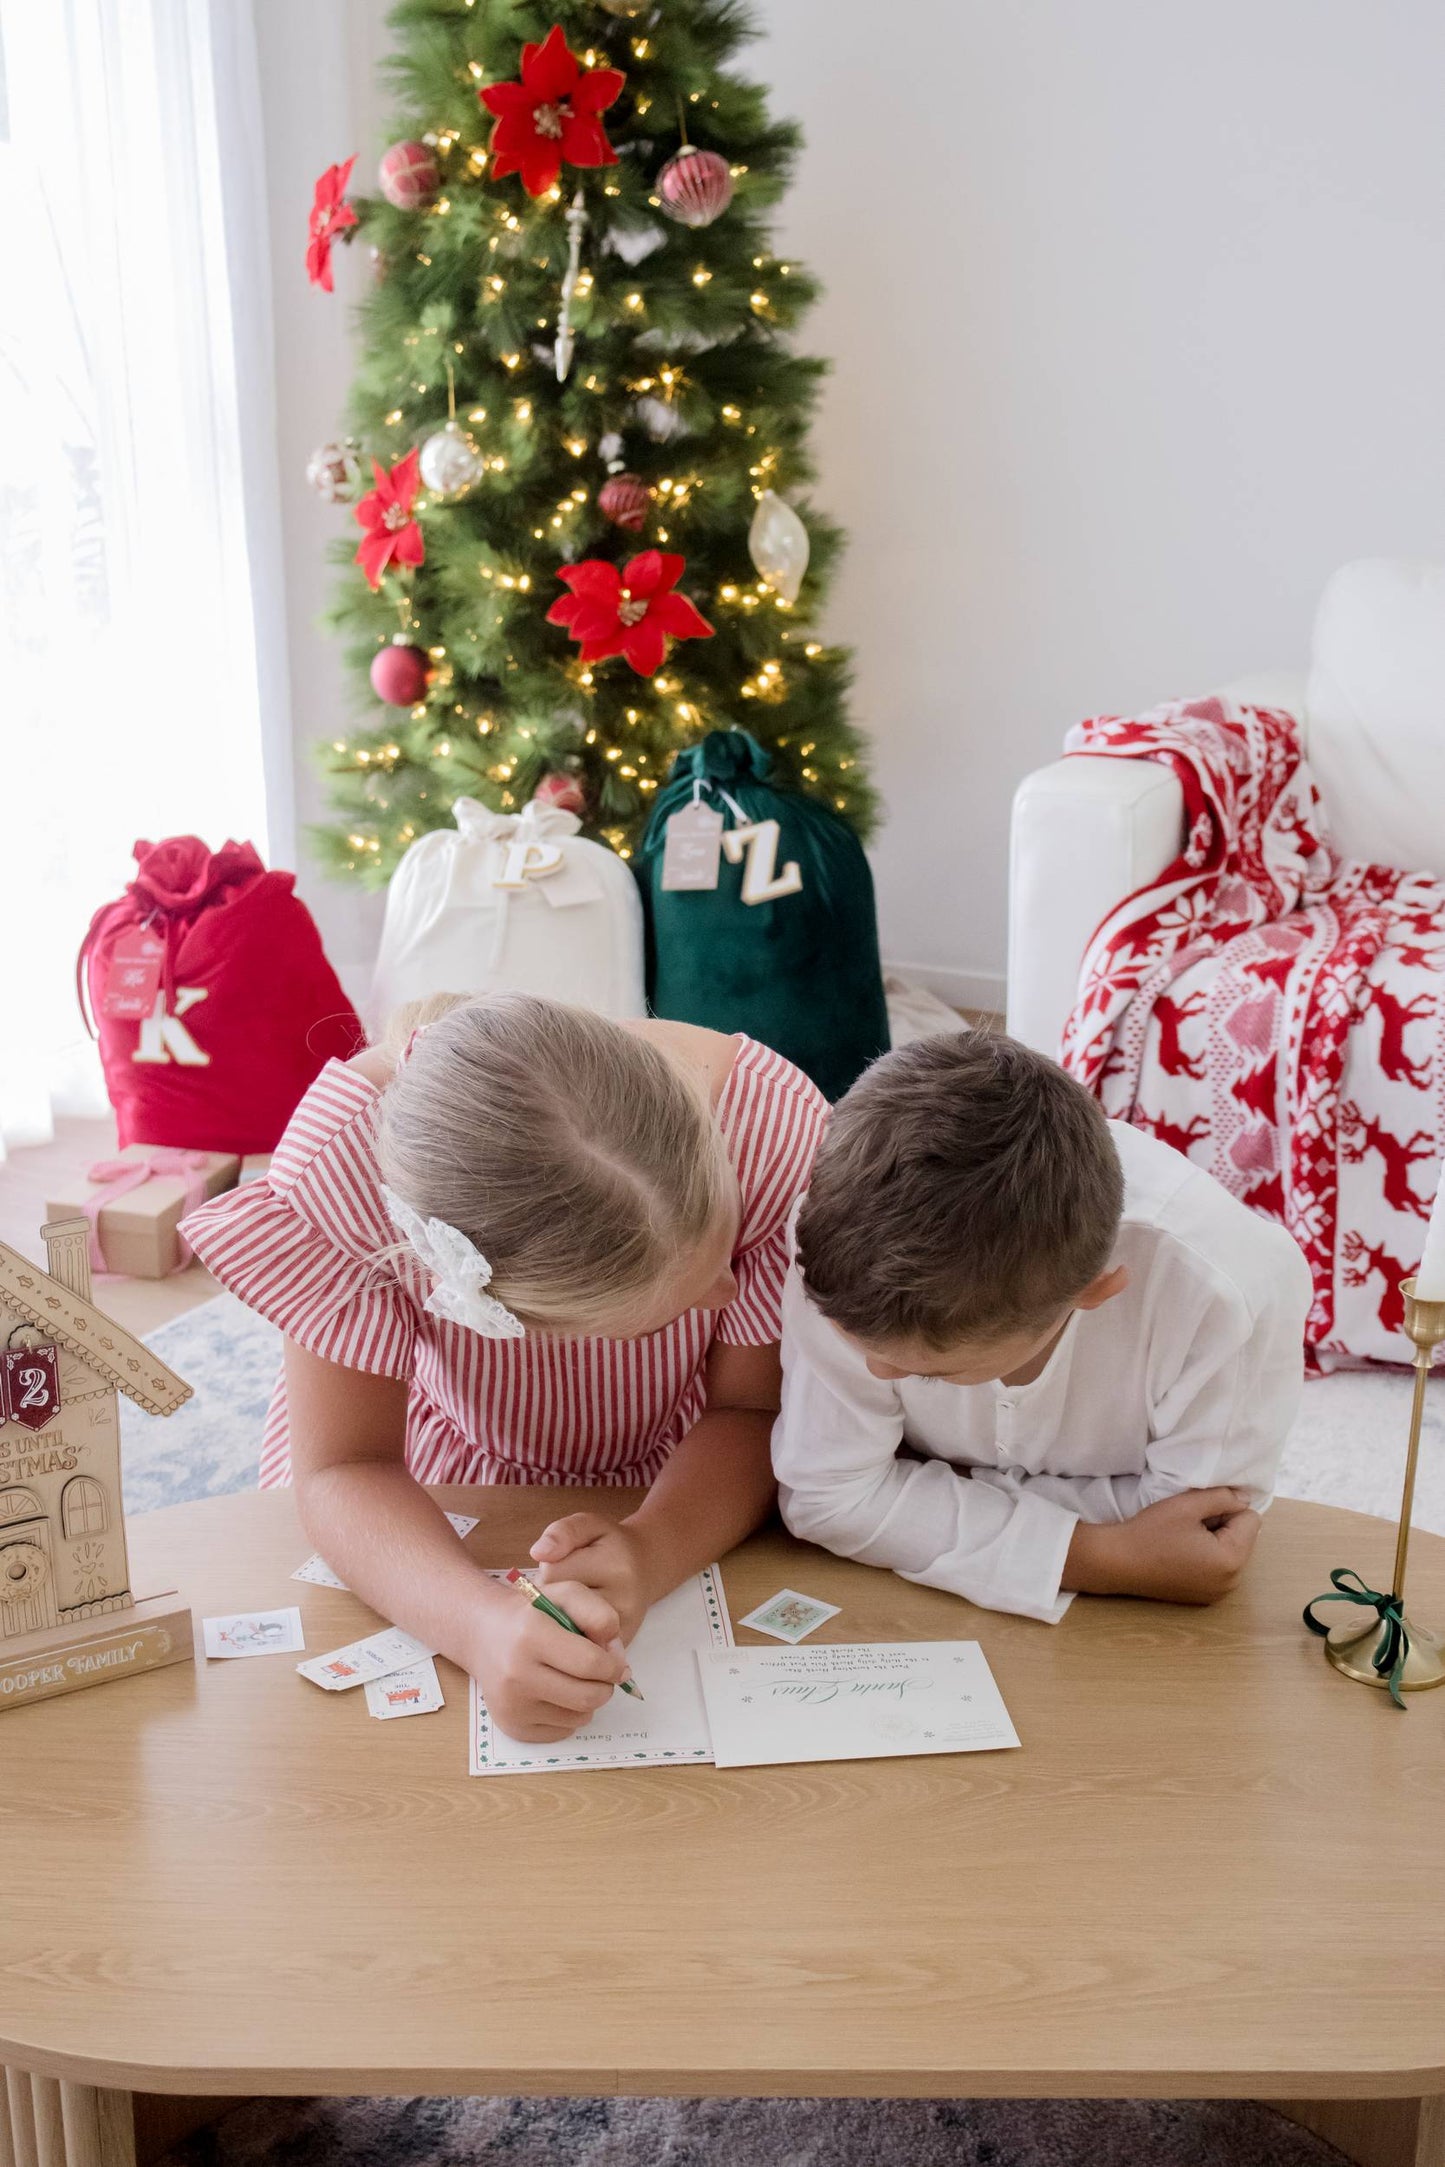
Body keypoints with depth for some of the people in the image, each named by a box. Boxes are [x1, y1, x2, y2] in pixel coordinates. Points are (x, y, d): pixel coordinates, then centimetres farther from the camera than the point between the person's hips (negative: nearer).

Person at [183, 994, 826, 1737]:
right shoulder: (340, 1163, -35)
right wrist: (482, 1624, -46)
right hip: (429, 1518, 1)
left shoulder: (776, 1128, -33)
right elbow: (343, 1468, -26)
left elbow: (753, 1411, -20)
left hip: (688, 1497, 0)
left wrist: (648, 1556, -40)